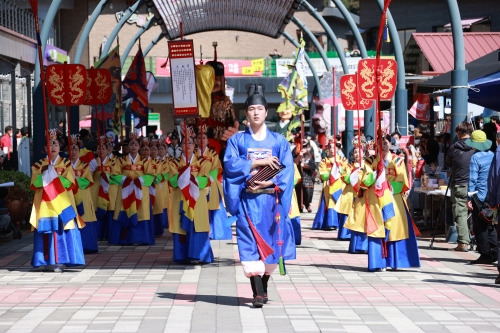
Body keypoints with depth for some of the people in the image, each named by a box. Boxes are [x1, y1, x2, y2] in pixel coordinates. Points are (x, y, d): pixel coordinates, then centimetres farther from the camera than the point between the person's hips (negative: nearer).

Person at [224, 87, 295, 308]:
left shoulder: (279, 141, 10)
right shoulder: (237, 140, 9)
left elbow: (287, 170, 1)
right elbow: (230, 164, -4)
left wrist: (270, 182, -16)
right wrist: (258, 162, -11)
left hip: (271, 200, 1)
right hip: (248, 200, -1)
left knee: (270, 244, 3)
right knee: (251, 244, -11)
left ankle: (264, 288, 19)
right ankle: (258, 293, -16)